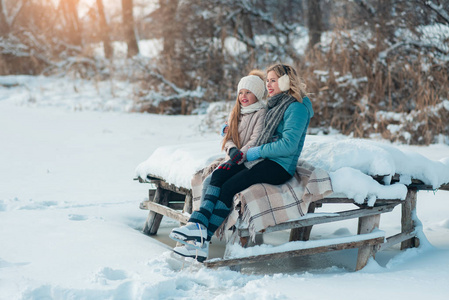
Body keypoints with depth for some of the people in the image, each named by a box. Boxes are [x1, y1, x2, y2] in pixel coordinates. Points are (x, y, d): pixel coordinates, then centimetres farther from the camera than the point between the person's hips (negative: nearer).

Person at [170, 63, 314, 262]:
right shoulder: (274, 105, 22)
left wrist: (257, 152, -14)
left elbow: (288, 145, -18)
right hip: (262, 159, 8)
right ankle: (198, 225, -30)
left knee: (229, 187, -23)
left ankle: (205, 240, -20)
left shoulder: (297, 107, -7)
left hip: (279, 166, -8)